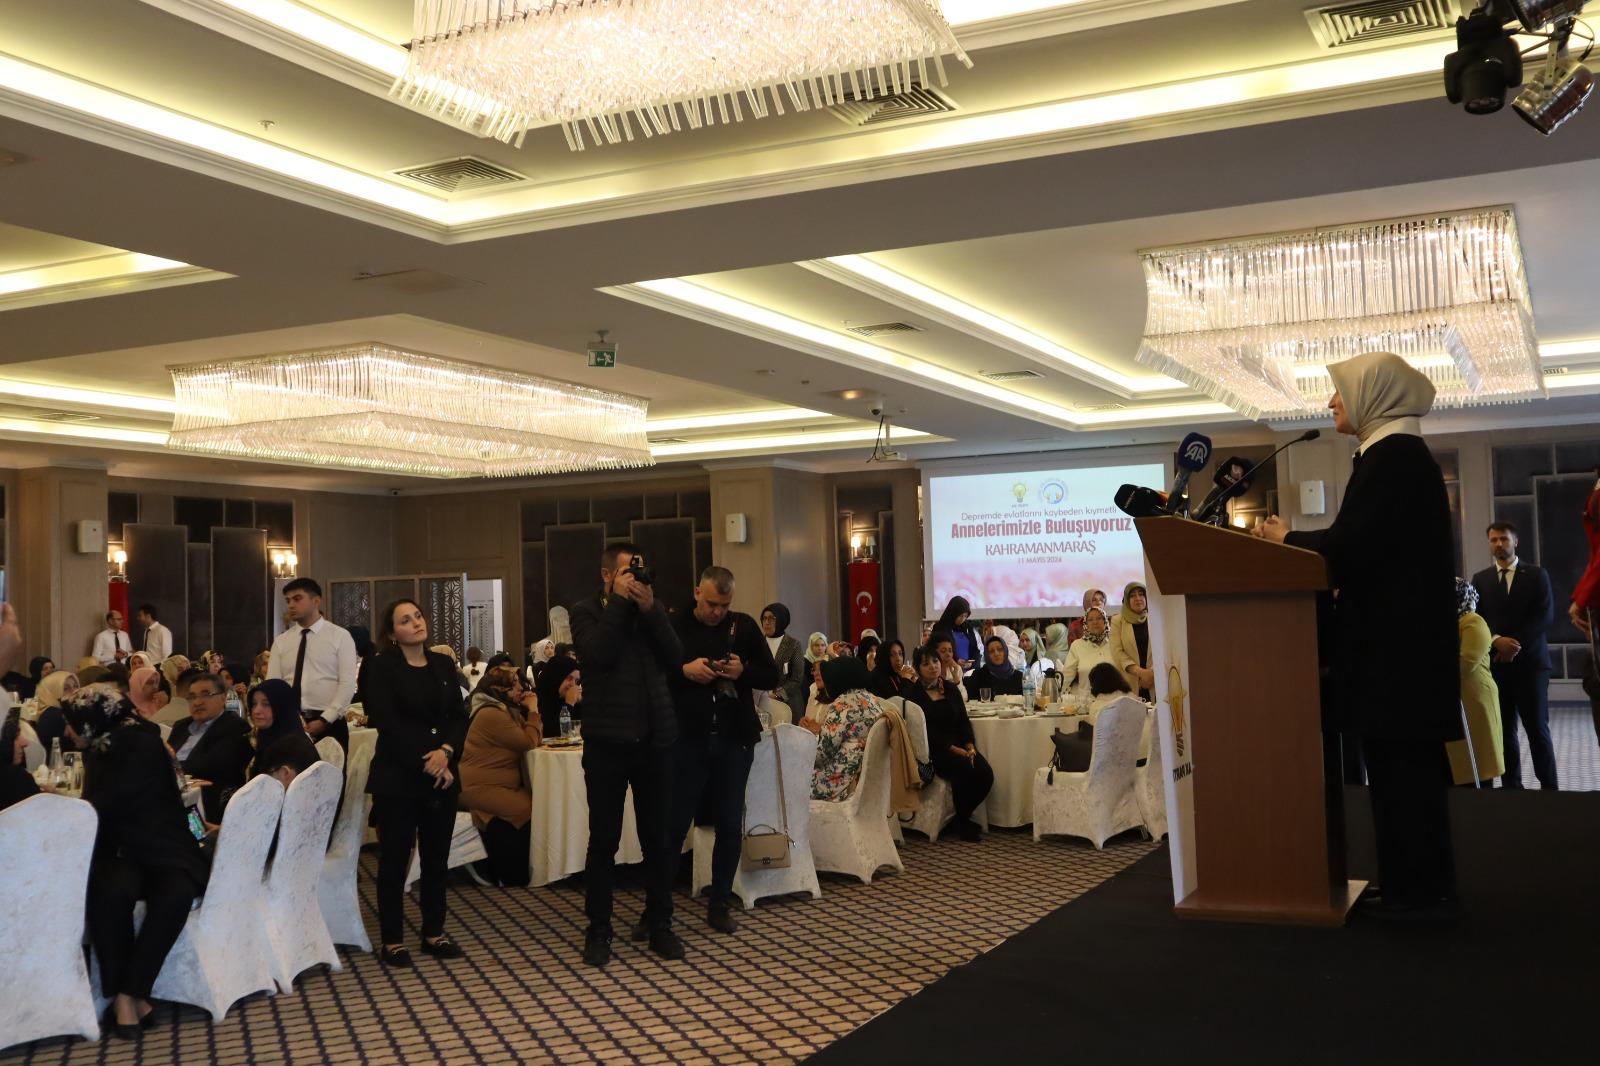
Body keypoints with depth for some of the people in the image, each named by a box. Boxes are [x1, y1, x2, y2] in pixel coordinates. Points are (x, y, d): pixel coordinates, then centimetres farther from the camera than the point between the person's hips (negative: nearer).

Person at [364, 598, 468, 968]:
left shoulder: (444, 664, 9)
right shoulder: (382, 667, -5)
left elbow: (459, 716, 6)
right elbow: (387, 724, -13)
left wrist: (446, 751, -13)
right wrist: (425, 764, -15)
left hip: (443, 776, 5)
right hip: (397, 778, -5)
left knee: (436, 857, 9)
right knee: (394, 859, 2)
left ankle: (433, 933, 20)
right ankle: (392, 940, 10)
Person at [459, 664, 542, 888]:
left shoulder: (507, 711, 17)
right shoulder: (491, 715, -16)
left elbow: (536, 739, 16)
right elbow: (528, 742, -17)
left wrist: (530, 710, 6)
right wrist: (532, 710, -6)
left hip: (502, 785, 10)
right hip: (480, 788, -10)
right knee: (524, 810, -26)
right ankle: (509, 876, -10)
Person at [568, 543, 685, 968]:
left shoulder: (652, 609, 11)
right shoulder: (586, 611, 1)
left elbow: (676, 659, -2)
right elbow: (598, 654, -17)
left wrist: (649, 608, -9)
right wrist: (619, 601, -13)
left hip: (654, 739, 3)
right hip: (607, 741, -3)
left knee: (658, 837, 8)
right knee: (604, 840, 4)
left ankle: (660, 925, 18)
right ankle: (598, 930, 13)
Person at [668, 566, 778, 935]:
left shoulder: (745, 626, 6)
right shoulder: (675, 627, 1)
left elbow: (772, 677, 7)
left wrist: (743, 671, -12)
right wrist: (684, 670, -16)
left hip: (734, 739, 2)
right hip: (687, 739, -2)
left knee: (729, 825, 6)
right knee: (675, 824, 0)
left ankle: (719, 905, 18)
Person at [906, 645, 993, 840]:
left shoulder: (951, 689, 15)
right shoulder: (913, 693, -3)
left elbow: (964, 720, 11)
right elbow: (924, 731, -11)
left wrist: (970, 746, -8)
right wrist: (953, 749, -19)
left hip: (959, 745, 5)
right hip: (931, 750, -5)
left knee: (985, 773, -20)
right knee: (963, 768, -32)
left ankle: (964, 816, 2)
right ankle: (962, 823, -12)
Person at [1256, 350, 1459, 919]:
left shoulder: (1391, 455, -14)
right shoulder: (1401, 452, 17)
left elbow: (1349, 546, -21)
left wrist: (1287, 538, -5)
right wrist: (1301, 541, 16)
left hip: (1394, 640, -10)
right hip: (1403, 635, 10)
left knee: (1401, 764, -4)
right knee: (1405, 763, 13)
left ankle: (1419, 891, 3)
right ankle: (1416, 885, 20)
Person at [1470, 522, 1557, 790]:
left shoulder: (1536, 574, 6)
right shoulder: (1480, 578, 12)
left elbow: (1546, 615, -4)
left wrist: (1516, 643, -13)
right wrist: (1497, 641, -14)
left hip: (1530, 661, -2)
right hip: (1496, 662, 2)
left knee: (1538, 728, -2)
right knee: (1504, 729, 2)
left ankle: (1548, 787, 4)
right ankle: (1511, 786, 7)